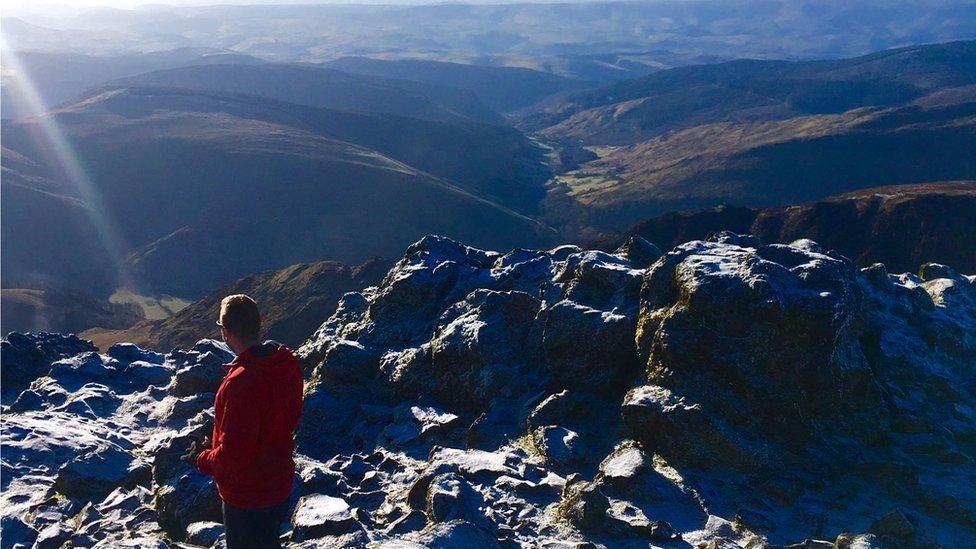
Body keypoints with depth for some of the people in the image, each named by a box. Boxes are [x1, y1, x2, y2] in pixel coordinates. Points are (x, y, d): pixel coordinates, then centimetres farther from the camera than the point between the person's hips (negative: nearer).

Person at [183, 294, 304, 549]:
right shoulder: (287, 362, -8)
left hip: (248, 497, -7)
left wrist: (202, 459, -8)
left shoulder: (241, 383, -33)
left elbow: (232, 455, -27)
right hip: (280, 484, 8)